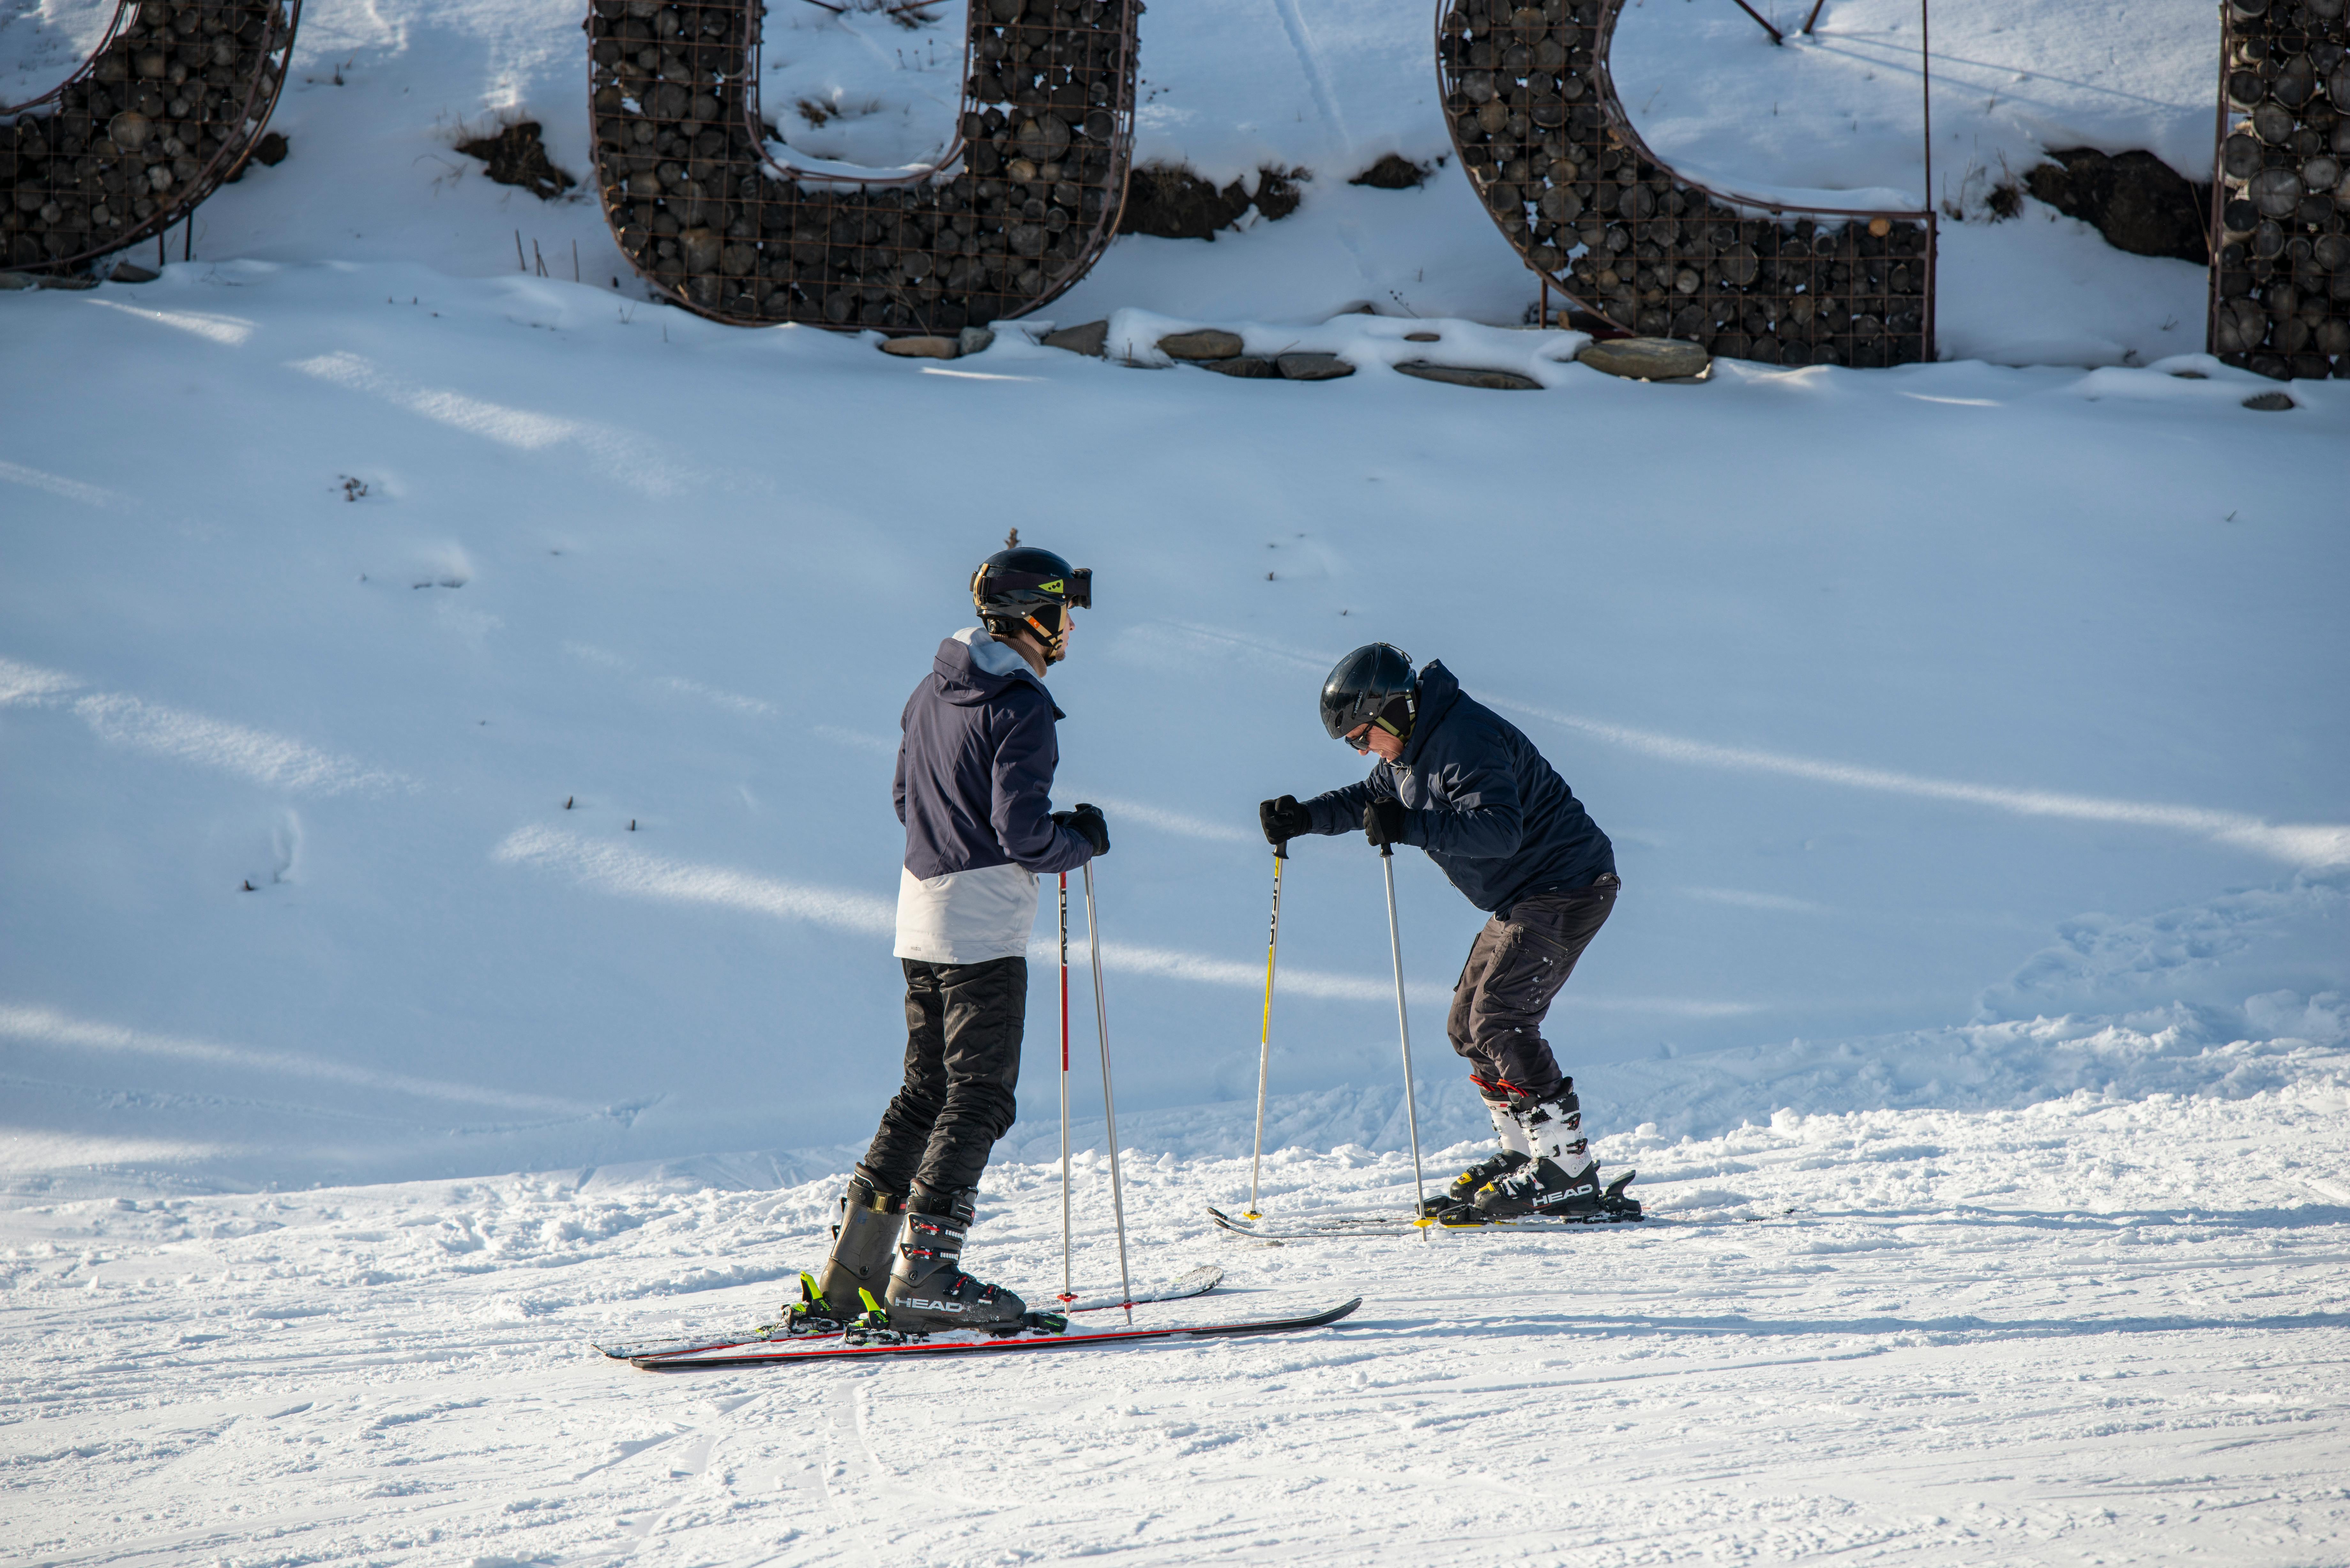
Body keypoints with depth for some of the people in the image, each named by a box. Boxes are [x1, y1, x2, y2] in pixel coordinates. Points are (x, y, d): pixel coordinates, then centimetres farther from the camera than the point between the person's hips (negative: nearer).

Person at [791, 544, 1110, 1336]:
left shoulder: (935, 690, 12)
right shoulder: (1019, 706, -15)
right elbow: (1023, 832, -21)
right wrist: (1081, 841, -1)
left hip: (922, 915, 9)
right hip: (984, 926, -9)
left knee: (925, 1093, 13)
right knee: (979, 1099, -6)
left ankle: (848, 1279, 12)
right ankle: (924, 1274, -12)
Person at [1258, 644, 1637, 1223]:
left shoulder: (1466, 741, -23)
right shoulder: (1412, 747, 9)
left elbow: (1499, 829, -35)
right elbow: (1367, 799, 26)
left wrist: (1412, 827, -42)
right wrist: (1304, 818, 10)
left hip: (1567, 887, -11)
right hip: (1522, 900, 11)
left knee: (1498, 1020, -19)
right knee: (1469, 1025, 11)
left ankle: (1567, 1170, -19)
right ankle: (1522, 1154, 16)